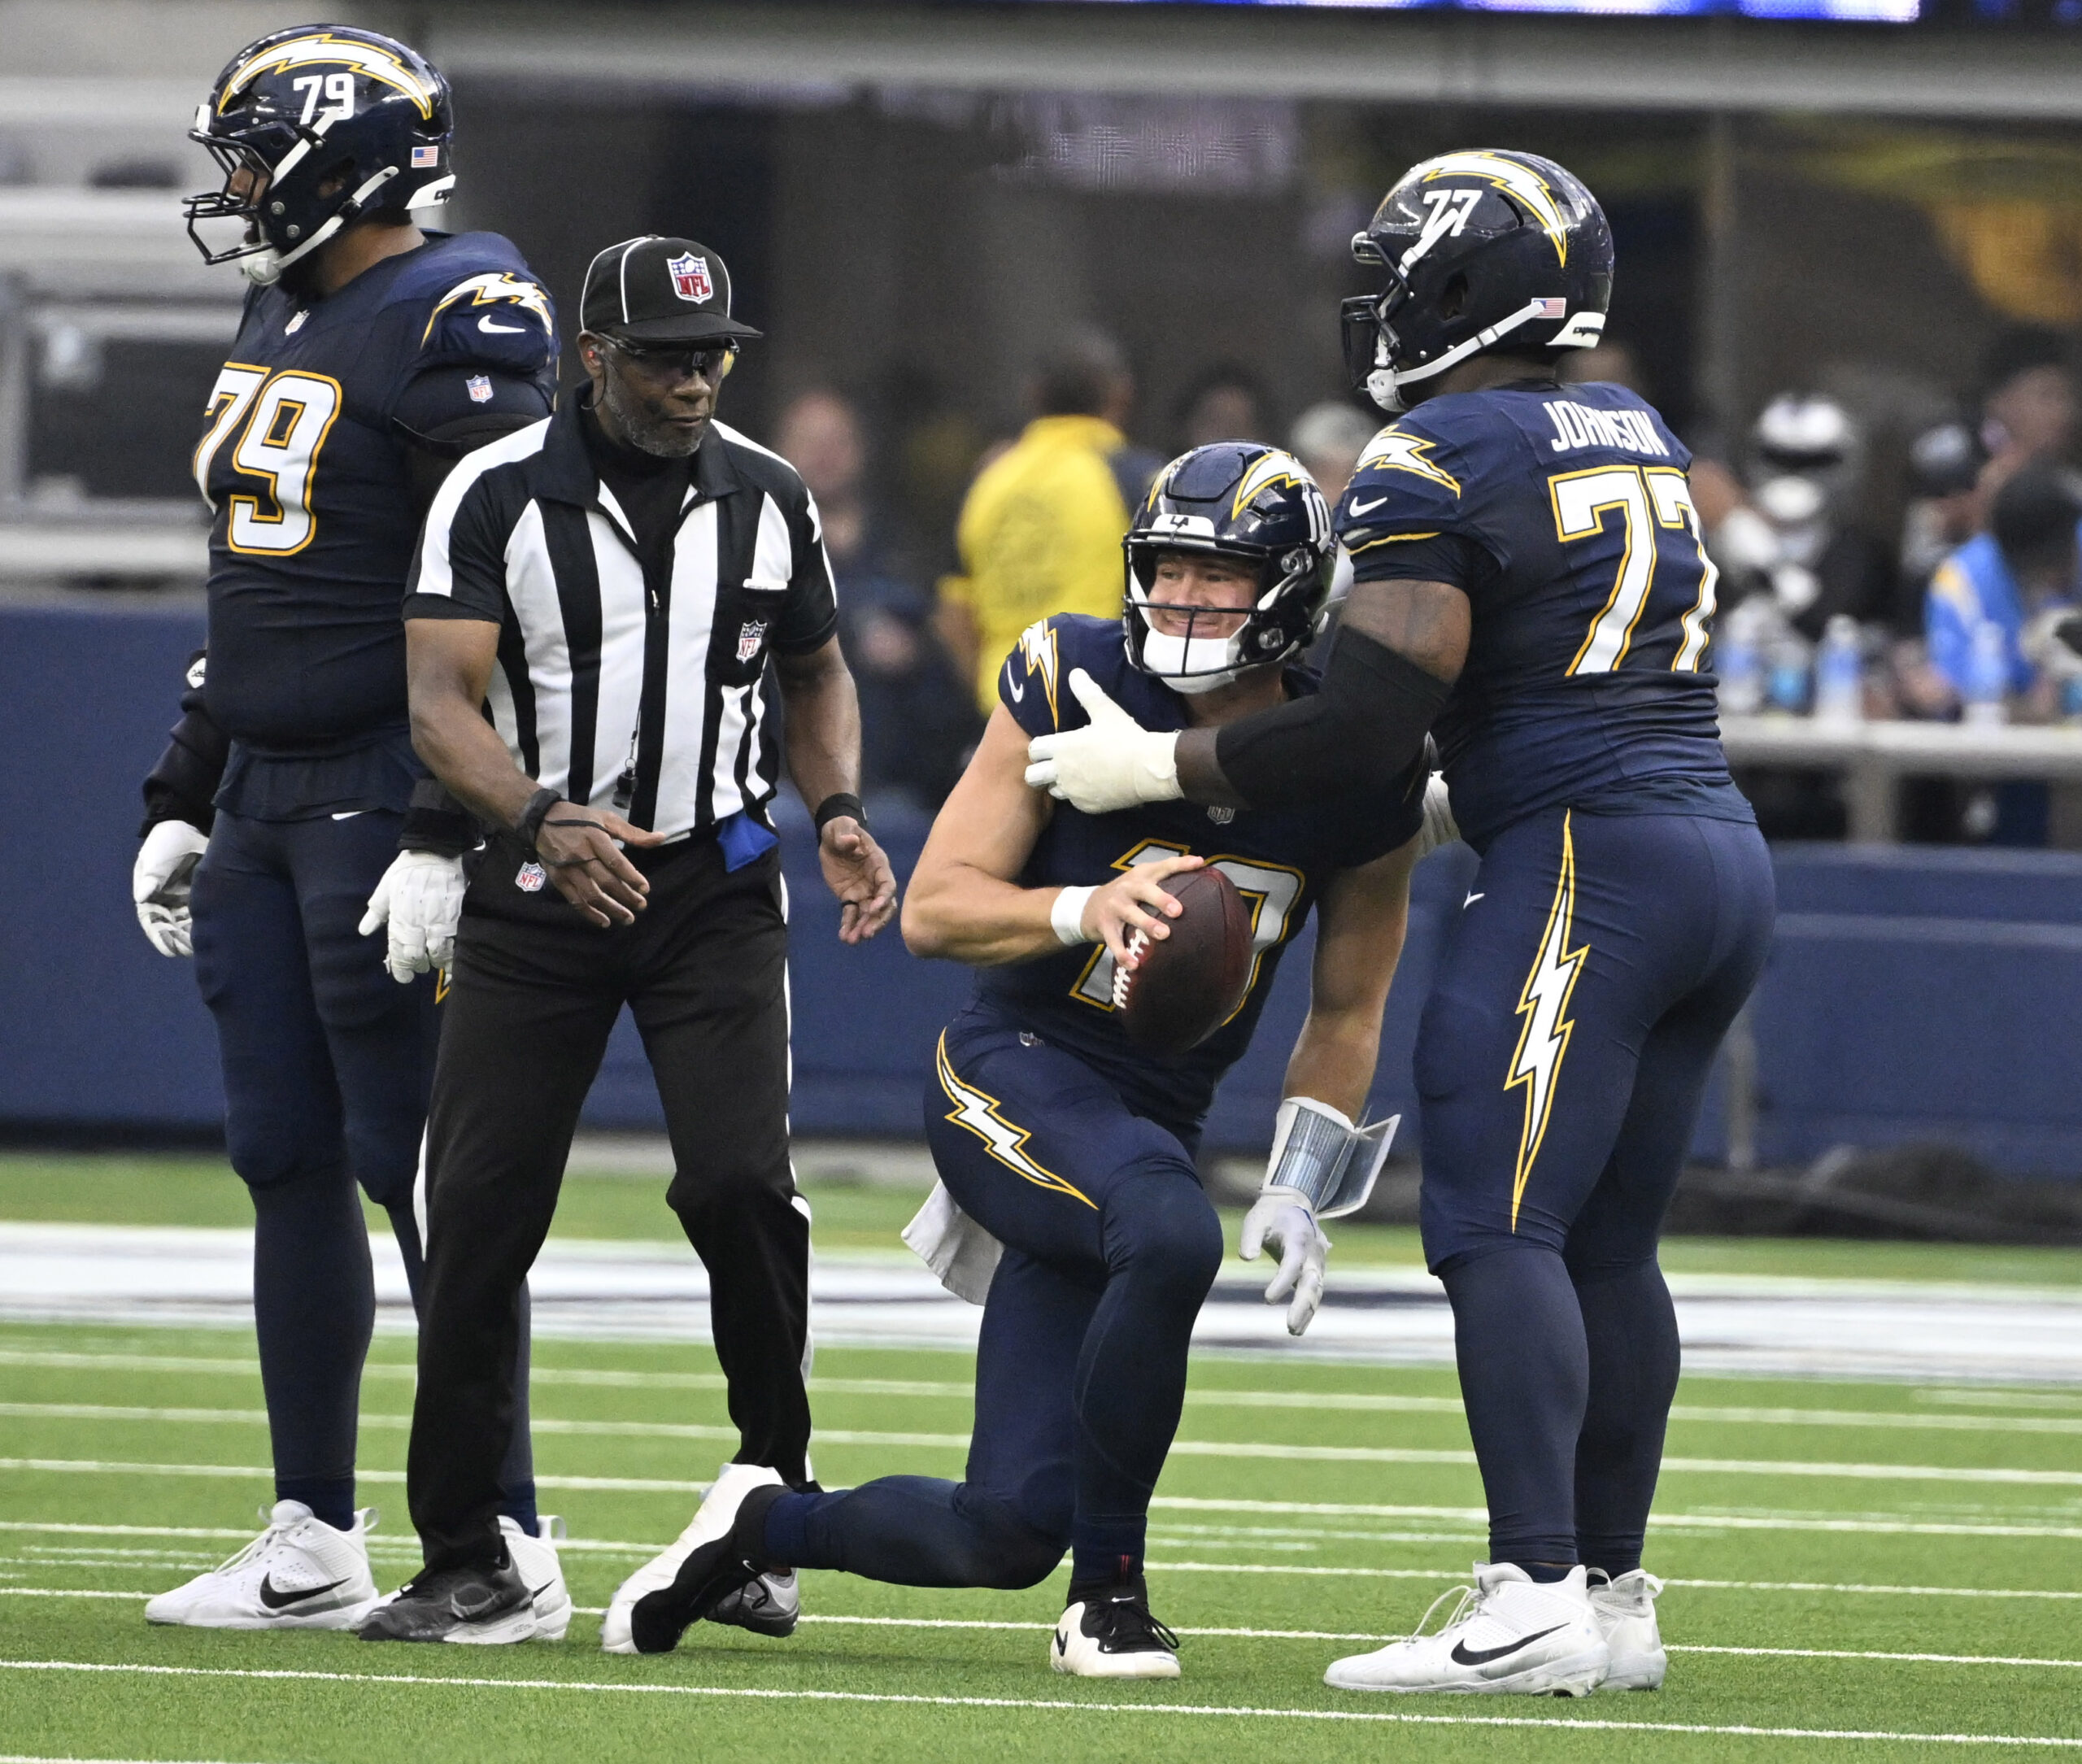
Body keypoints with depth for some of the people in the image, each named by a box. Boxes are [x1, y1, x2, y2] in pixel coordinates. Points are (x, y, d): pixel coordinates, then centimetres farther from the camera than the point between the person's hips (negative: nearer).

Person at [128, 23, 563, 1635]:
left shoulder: (458, 325, -13)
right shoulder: (284, 317, 15)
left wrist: (450, 837, -22)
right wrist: (183, 798, 22)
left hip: (390, 795, -9)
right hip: (266, 795, 9)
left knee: (415, 1165, -7)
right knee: (284, 1157, 9)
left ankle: (507, 1548, -2)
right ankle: (314, 1547, 14)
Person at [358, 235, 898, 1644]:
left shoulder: (769, 499, 5)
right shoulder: (499, 496, -6)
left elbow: (816, 677, 20)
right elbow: (441, 704, -13)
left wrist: (839, 813, 1)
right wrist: (545, 819, -31)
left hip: (715, 888, 1)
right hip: (539, 890, -1)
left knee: (738, 1180, -17)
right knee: (479, 1213, -4)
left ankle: (771, 1491, 4)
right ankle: (467, 1565, 5)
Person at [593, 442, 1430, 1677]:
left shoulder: (1358, 770, -3)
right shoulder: (1079, 686, -11)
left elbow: (1347, 1010, 10)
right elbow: (935, 906, -10)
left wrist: (1301, 1195, 2)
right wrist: (1086, 909, -28)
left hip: (1151, 1124, 4)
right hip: (1017, 1076, -4)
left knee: (1009, 1530, -1)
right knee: (1170, 1236, -39)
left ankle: (767, 1525, 28)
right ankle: (1110, 1593, -21)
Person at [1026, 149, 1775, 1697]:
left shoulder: (1438, 463, -8)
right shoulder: (1635, 438, 18)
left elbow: (1366, 728, -13)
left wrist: (1156, 769, -3)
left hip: (1588, 862, -8)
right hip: (1726, 859, 8)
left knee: (1498, 1229, -11)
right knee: (1609, 1246, 12)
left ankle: (1535, 1601, -21)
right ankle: (1615, 1597, 13)